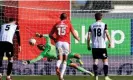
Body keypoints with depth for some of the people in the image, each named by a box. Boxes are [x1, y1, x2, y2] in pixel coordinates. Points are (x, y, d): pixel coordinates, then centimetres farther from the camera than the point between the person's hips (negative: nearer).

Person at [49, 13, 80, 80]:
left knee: (60, 59, 0)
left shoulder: (57, 24, 15)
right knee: (65, 60, 8)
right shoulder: (68, 23, 10)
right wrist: (78, 38, 28)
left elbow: (50, 35, 14)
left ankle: (57, 67, -36)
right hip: (66, 42, -1)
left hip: (58, 42, 1)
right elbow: (73, 33, 8)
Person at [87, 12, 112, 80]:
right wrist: (110, 42, -4)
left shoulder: (91, 26, 6)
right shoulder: (104, 25, -2)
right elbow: (107, 34, -12)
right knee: (105, 61, 6)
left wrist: (88, 45, 11)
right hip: (102, 46, -2)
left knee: (95, 61, 5)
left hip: (94, 46, 2)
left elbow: (89, 36, 3)